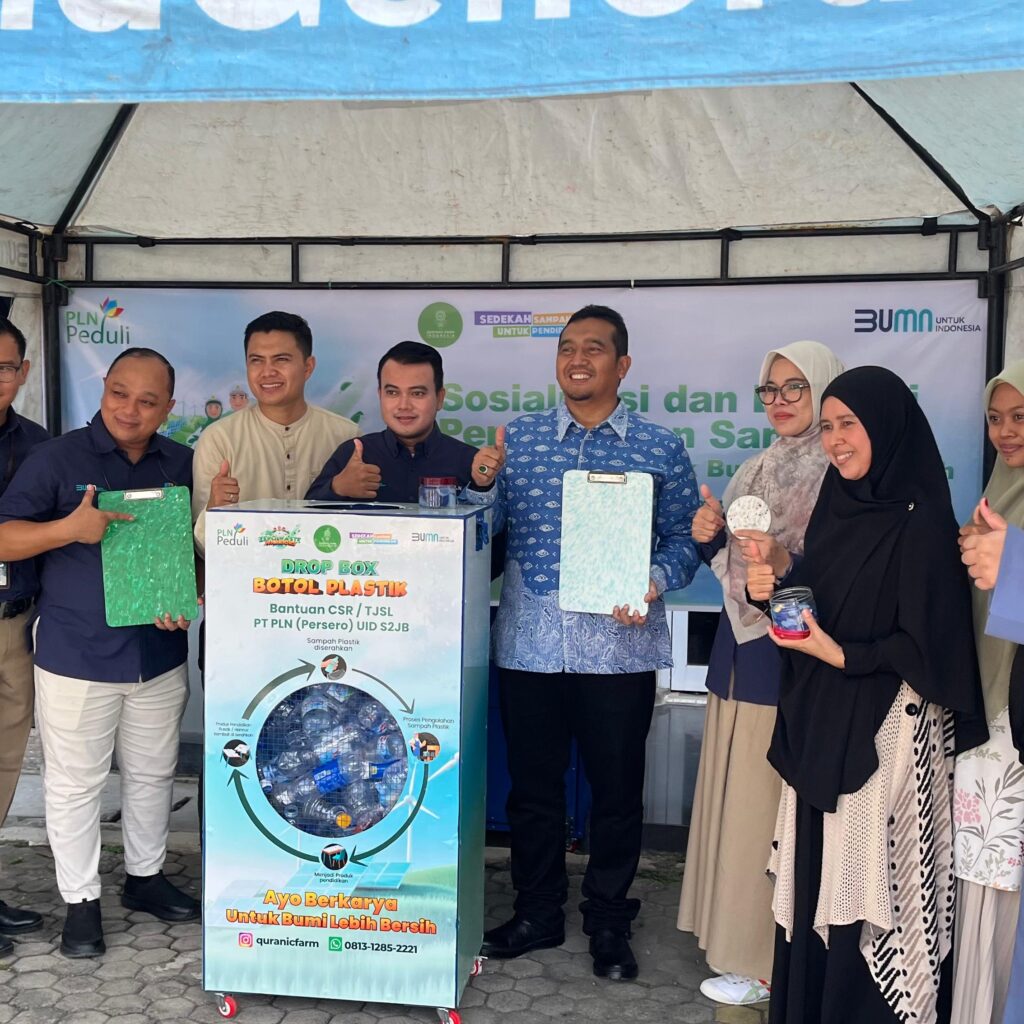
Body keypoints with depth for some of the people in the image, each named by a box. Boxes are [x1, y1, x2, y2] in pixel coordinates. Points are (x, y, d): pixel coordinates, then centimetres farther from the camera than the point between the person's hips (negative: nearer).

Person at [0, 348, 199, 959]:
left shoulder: (182, 465, 5)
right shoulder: (58, 458, -5)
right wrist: (69, 528, -27)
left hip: (161, 652, 4)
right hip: (78, 656, -3)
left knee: (153, 773, 17)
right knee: (76, 782, 7)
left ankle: (146, 876, 36)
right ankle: (81, 900, 23)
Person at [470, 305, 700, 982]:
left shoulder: (660, 448, 3)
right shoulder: (517, 439, 7)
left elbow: (684, 538, 3)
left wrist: (654, 583, -15)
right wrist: (481, 483, -11)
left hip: (619, 646, -1)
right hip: (529, 641, 2)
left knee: (617, 788, 10)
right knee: (532, 785, 13)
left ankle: (609, 921, 30)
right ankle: (538, 912, 33)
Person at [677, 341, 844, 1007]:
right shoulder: (756, 472, 13)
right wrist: (711, 537, -3)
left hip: (796, 661, -8)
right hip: (742, 653, 8)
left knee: (773, 808, -1)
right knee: (735, 797, 15)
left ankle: (770, 961, 14)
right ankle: (735, 928, 32)